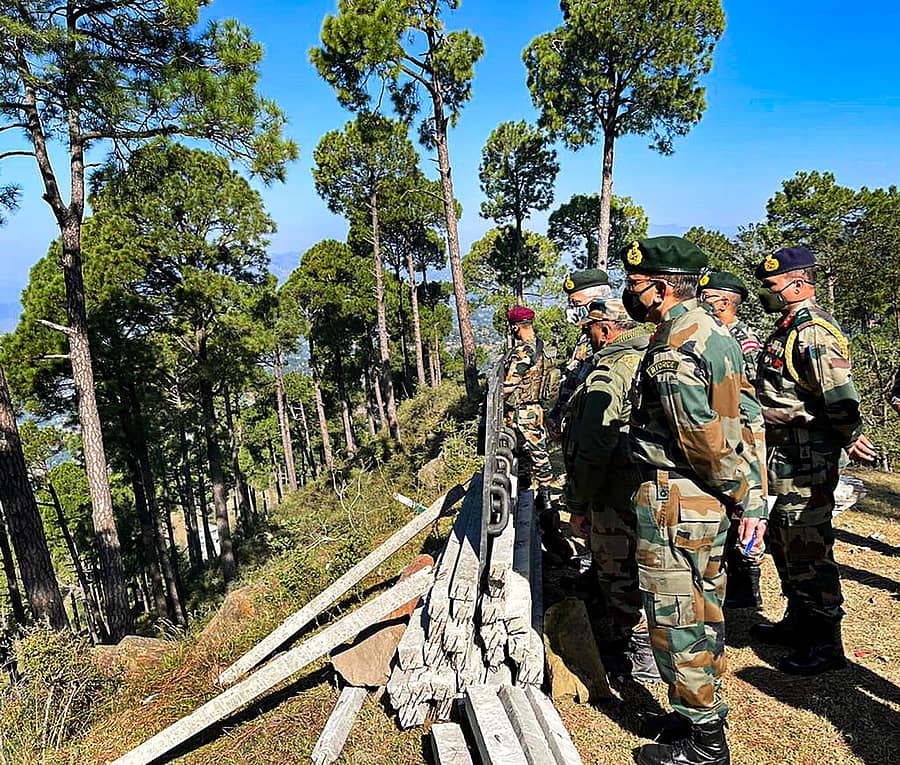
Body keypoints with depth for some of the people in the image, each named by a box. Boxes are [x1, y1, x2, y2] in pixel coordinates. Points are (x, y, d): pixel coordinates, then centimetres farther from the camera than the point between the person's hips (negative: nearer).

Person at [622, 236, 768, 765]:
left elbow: (706, 443, -22)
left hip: (675, 502, -10)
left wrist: (743, 496, -6)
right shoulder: (716, 332, 8)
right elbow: (748, 418, 8)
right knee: (705, 610, 20)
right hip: (713, 502, 10)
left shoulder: (671, 352, -22)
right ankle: (706, 714, 36)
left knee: (675, 618, 5)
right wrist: (754, 497, 9)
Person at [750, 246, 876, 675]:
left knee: (808, 550, -1)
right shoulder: (789, 328, 14)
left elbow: (841, 399, -24)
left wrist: (850, 439, -9)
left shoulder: (814, 333, -19)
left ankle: (826, 643, 13)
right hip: (784, 459, 11)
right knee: (785, 543, 20)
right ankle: (798, 622, 35)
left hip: (805, 462, -10)